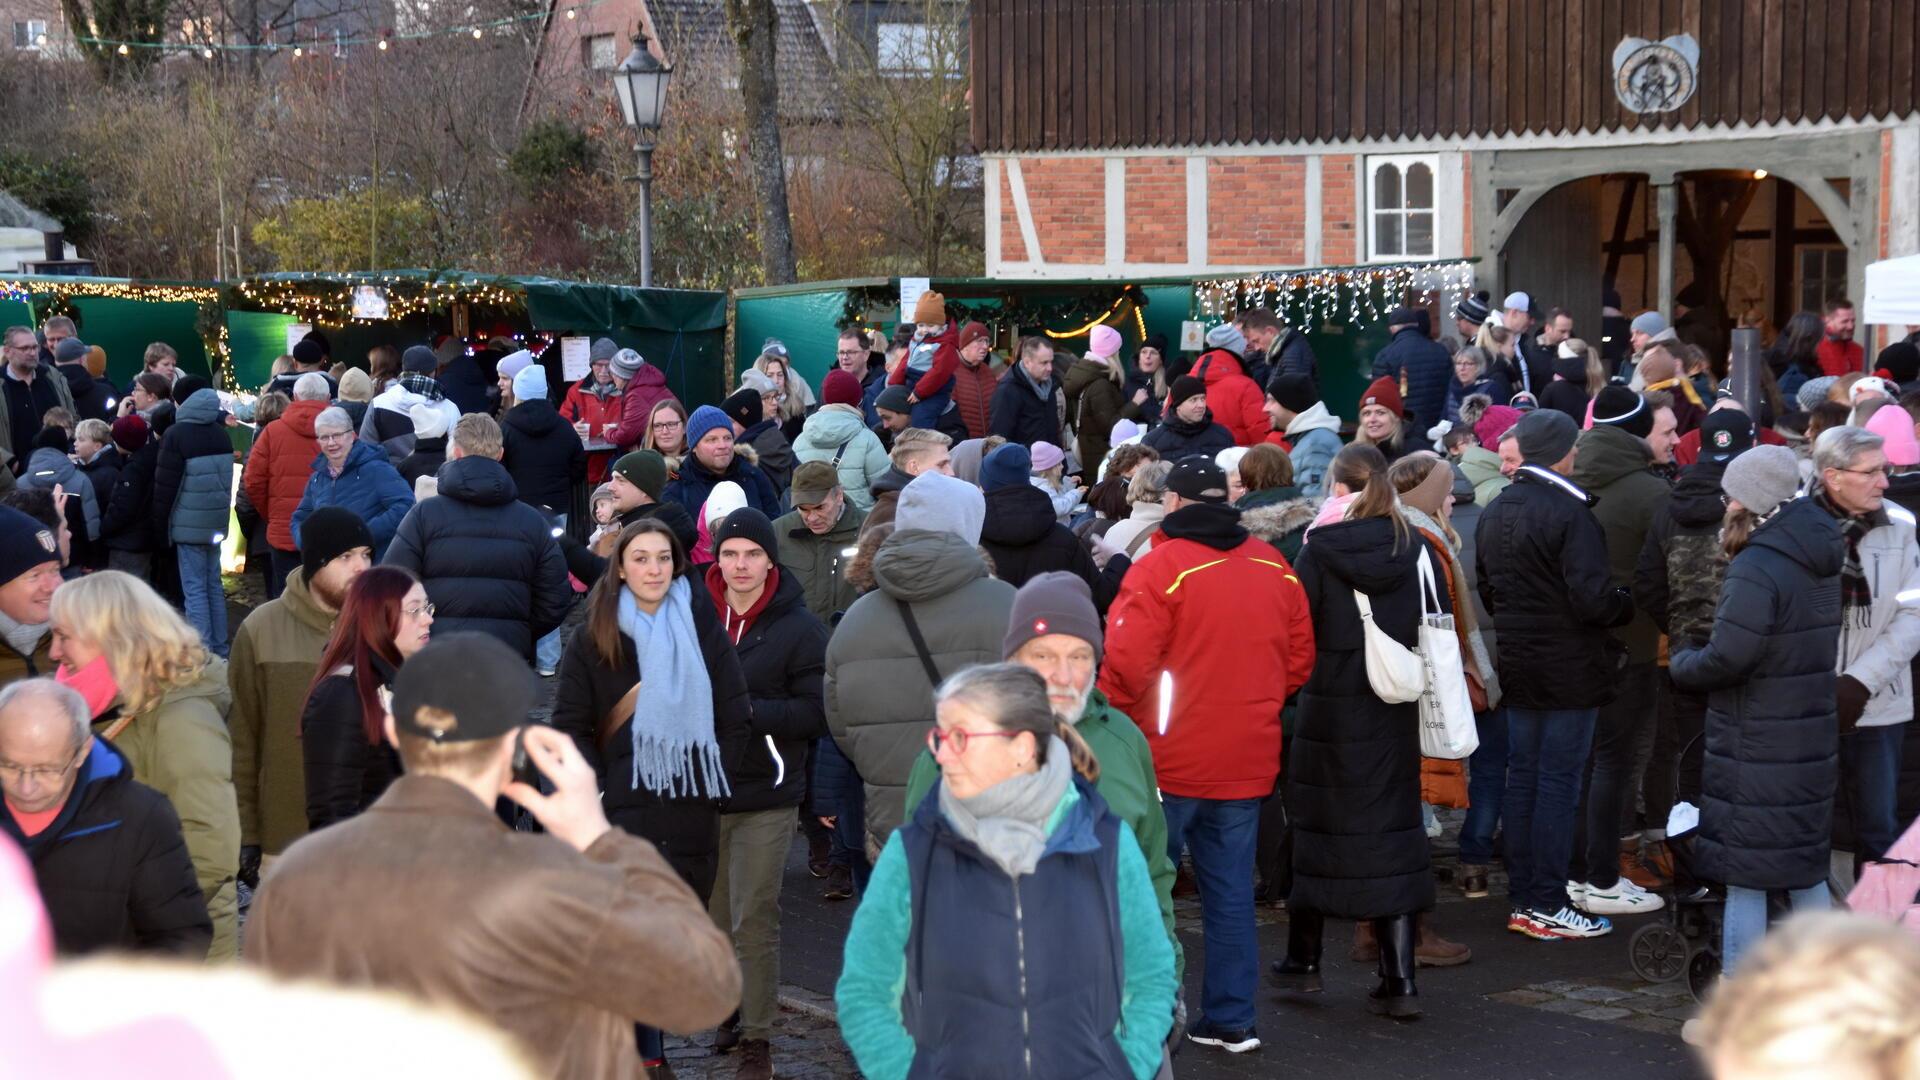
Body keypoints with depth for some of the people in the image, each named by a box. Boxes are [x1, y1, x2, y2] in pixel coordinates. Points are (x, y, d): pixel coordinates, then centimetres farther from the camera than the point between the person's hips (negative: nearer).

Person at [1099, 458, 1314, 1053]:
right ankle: (1231, 1019, 15)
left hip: (1167, 759, -5)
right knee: (1230, 890, 12)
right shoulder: (1275, 567, 5)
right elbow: (1299, 658, 10)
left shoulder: (1160, 567, -13)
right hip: (1248, 759, 5)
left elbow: (1126, 666, -17)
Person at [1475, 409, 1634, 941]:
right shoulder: (1570, 512, -18)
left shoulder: (1492, 513, 7)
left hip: (1518, 668, 7)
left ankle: (1521, 900, 18)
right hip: (1570, 670, -7)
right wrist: (1628, 606, -4)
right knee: (1559, 782, -2)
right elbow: (1592, 598, -23)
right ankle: (1547, 907, 0)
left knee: (1522, 777, 12)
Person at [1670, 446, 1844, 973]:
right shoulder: (1820, 562, 8)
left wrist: (1681, 659, -3)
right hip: (1811, 742, 9)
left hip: (1755, 748, -9)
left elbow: (1725, 660, -24)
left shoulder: (1756, 569, -20)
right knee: (1805, 870, 18)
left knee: (1745, 877, -1)